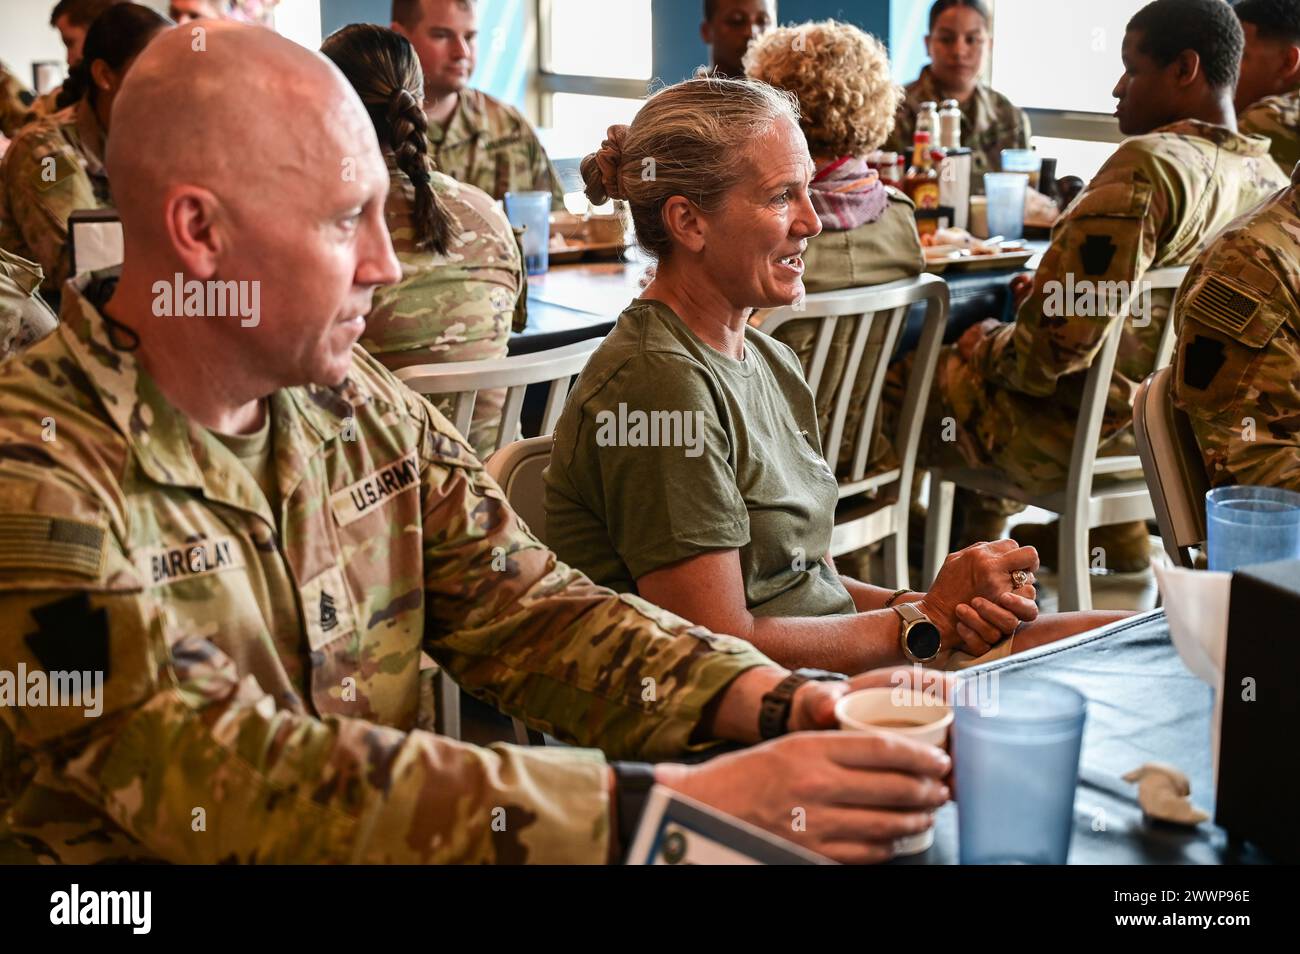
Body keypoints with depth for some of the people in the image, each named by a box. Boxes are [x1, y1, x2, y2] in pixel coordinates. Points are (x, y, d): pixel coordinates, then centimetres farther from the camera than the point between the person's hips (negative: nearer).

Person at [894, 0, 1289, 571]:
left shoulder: (1148, 164, -26)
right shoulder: (1269, 178, 0)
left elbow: (1057, 342, -28)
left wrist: (989, 352, -8)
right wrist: (1052, 290, 13)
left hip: (1086, 436, -8)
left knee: (900, 375, 12)